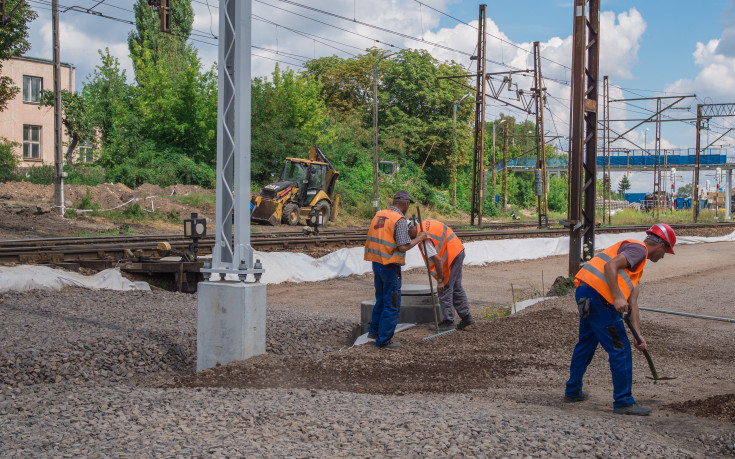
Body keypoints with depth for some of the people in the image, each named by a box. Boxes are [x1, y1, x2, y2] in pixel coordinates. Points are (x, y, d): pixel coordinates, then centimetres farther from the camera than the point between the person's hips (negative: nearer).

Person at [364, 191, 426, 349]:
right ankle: (384, 339, 4)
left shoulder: (379, 215, 9)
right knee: (392, 304, 1)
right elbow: (403, 247, -20)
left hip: (376, 263, 8)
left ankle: (374, 330, 33)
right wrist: (418, 238, -5)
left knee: (381, 299, 24)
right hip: (390, 265, -8)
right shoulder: (400, 220, -14)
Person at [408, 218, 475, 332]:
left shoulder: (424, 239, -22)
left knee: (444, 289, -1)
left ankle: (448, 321, 5)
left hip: (450, 257, -10)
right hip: (459, 251, 10)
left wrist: (440, 280, -17)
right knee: (457, 287, 17)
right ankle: (466, 317, 21)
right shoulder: (426, 222, 5)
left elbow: (437, 259, -25)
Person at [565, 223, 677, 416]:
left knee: (586, 343, 23)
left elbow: (632, 302, 23)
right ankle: (624, 402, 4)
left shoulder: (638, 264, 27)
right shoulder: (639, 248, -3)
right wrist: (617, 298, -22)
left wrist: (638, 334, 19)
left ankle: (573, 391, 36)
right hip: (598, 294, -10)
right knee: (620, 349, -2)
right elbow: (610, 265, -20)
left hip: (585, 293, 10)